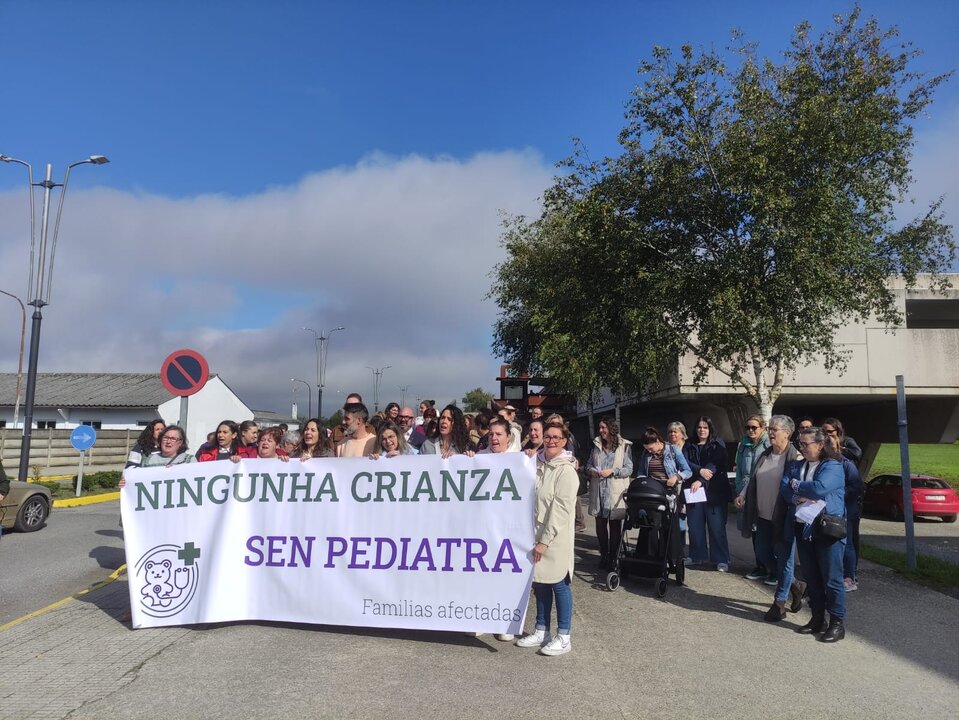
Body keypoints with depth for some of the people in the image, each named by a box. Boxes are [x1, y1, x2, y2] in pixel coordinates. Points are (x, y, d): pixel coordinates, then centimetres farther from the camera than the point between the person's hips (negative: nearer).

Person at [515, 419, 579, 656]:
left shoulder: (566, 471, -12)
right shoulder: (538, 465, 9)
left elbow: (560, 510, -16)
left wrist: (545, 540, -17)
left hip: (555, 537, -6)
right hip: (536, 533, 6)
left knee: (558, 583, 2)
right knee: (540, 583, 13)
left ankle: (563, 637, 13)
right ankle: (541, 631, 26)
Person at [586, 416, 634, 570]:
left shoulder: (624, 446, -3)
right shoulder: (596, 445, 10)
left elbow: (629, 469, -5)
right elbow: (588, 465, 15)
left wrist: (612, 471, -18)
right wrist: (591, 471, -6)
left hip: (616, 492, -4)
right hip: (598, 491, 4)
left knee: (615, 526, 6)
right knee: (600, 524, 8)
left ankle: (613, 556, 17)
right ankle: (603, 555, 22)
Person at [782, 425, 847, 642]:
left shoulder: (833, 467, -9)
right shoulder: (796, 466, 11)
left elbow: (819, 488, -24)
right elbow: (784, 489, 0)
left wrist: (796, 485, -8)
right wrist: (800, 497, -18)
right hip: (803, 528, 6)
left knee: (831, 579, 0)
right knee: (811, 577, 14)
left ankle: (837, 623, 11)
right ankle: (817, 618, 25)